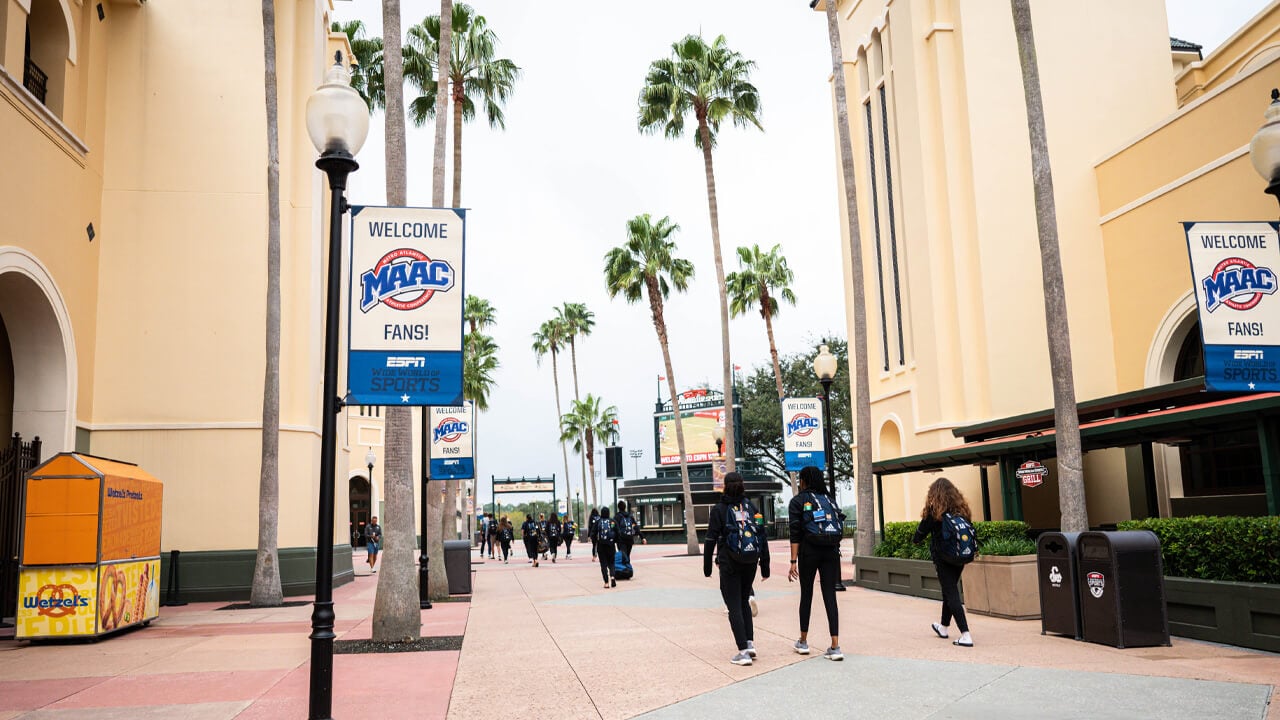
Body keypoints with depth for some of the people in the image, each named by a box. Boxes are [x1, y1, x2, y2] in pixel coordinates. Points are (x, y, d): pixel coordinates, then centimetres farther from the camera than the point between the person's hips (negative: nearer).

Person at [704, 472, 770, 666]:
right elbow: (763, 537, 3)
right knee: (744, 601, 21)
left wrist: (707, 566, 1)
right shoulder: (751, 507, 4)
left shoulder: (719, 509, -6)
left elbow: (711, 540, -7)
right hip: (750, 563, 4)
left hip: (729, 564, -4)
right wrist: (765, 566, 9)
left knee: (734, 606, 2)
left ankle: (743, 652, -3)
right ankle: (750, 642, 13)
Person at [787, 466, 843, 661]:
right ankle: (835, 646, -6)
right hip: (831, 551, 3)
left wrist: (793, 561, -9)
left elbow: (795, 534, -7)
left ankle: (803, 641, 22)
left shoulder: (798, 501, 1)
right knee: (830, 596, 1)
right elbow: (840, 529, 9)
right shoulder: (829, 500, 14)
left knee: (806, 594, 11)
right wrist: (835, 550, 15)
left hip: (809, 551, -3)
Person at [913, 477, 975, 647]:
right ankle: (944, 627, 38)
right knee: (949, 590, 21)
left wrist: (915, 539, 21)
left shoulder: (934, 511, -10)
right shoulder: (961, 509, 3)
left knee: (951, 594, -5)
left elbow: (922, 531, 0)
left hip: (943, 558, -6)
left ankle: (965, 635, -15)